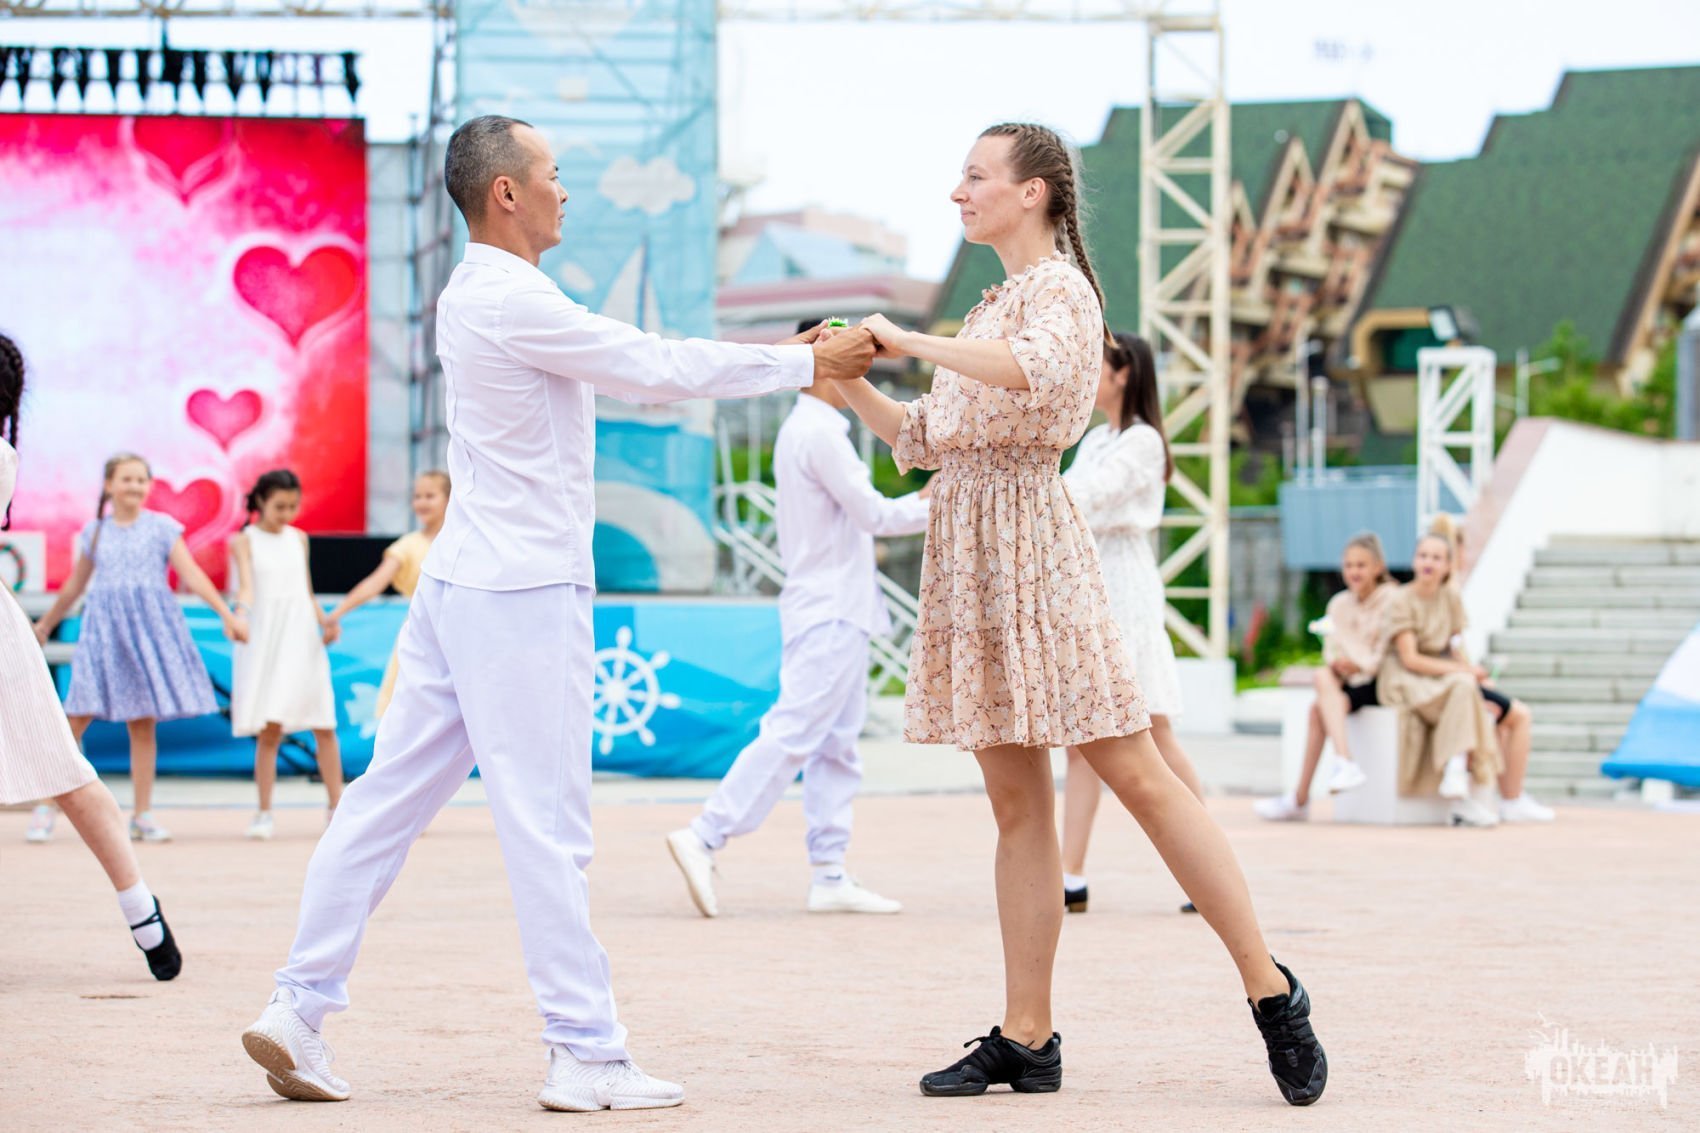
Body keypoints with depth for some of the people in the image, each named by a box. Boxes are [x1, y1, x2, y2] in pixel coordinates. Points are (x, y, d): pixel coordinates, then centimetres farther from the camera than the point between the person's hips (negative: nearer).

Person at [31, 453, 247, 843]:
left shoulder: (162, 528, 3)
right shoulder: (95, 532, 8)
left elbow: (192, 575, -2)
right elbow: (75, 586, 21)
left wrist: (228, 615, -11)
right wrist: (45, 625, 29)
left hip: (150, 629, -1)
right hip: (104, 629, 1)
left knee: (143, 723, 2)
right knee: (78, 716, -8)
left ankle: (142, 816, 9)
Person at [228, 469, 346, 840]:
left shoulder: (299, 539, 13)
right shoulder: (245, 540, 0)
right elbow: (246, 583, -16)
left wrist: (325, 620, 0)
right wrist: (241, 611, -36)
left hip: (303, 638, 4)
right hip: (265, 639, -4)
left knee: (324, 726, 1)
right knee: (269, 730, -7)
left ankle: (336, 807, 11)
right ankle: (264, 813, 1)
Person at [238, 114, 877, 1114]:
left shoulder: (483, 299, 16)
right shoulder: (509, 301, -15)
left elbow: (636, 368, 19)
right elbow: (659, 369, -14)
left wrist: (786, 361, 16)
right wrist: (805, 364, -4)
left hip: (464, 583, 10)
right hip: (521, 592, -10)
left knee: (393, 798, 9)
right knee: (547, 824, -6)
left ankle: (300, 1010, 10)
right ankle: (588, 1054, -2)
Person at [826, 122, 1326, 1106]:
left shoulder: (1059, 287, -6)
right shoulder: (999, 304, 22)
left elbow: (1036, 369, -30)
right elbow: (924, 442, 24)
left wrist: (911, 341, -22)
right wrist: (850, 386, 12)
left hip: (1032, 539, -9)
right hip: (970, 548, 9)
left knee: (1138, 775, -9)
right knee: (1018, 803, 7)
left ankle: (1272, 990, -4)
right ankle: (1026, 1038, 8)